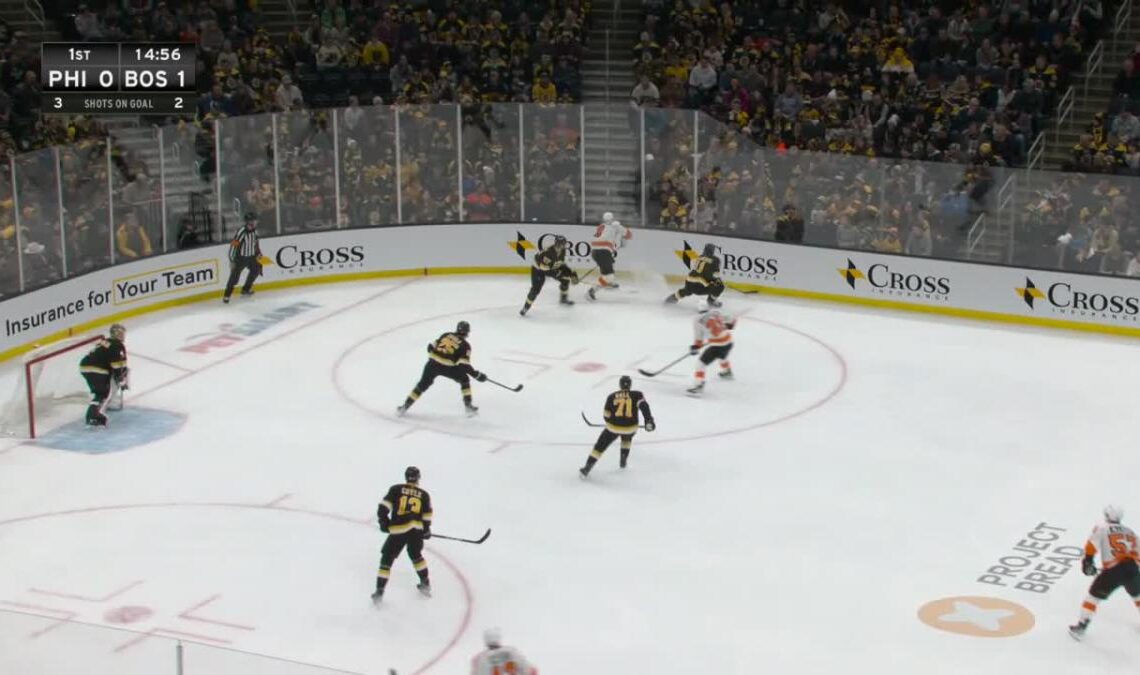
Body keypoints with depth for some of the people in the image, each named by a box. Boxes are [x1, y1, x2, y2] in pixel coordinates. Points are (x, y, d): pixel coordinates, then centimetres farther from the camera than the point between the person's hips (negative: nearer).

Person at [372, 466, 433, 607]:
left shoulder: (396, 489, 3)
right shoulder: (424, 495, 9)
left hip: (398, 531, -3)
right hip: (416, 530, 3)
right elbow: (427, 516, 11)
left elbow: (383, 507, -4)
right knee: (416, 555, 28)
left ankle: (379, 592, 2)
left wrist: (384, 522, 10)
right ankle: (425, 584, 36)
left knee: (387, 559, 7)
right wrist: (426, 531, 27)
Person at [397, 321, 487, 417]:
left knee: (422, 385, 16)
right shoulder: (465, 345, 3)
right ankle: (468, 406, 13)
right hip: (447, 367, -4)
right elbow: (464, 364, -7)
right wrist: (476, 375, 0)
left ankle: (405, 407, 15)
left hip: (433, 363, 4)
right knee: (464, 380, 19)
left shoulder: (446, 335, 16)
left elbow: (431, 347, 17)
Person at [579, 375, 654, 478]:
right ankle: (623, 460, 33)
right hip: (630, 427, 1)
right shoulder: (637, 395, 4)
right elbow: (644, 406, -14)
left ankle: (587, 468, 1)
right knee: (627, 438, 37)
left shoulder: (612, 397, 7)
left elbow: (606, 415, 11)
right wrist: (649, 420, -19)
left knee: (600, 446, 9)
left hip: (613, 427, -1)